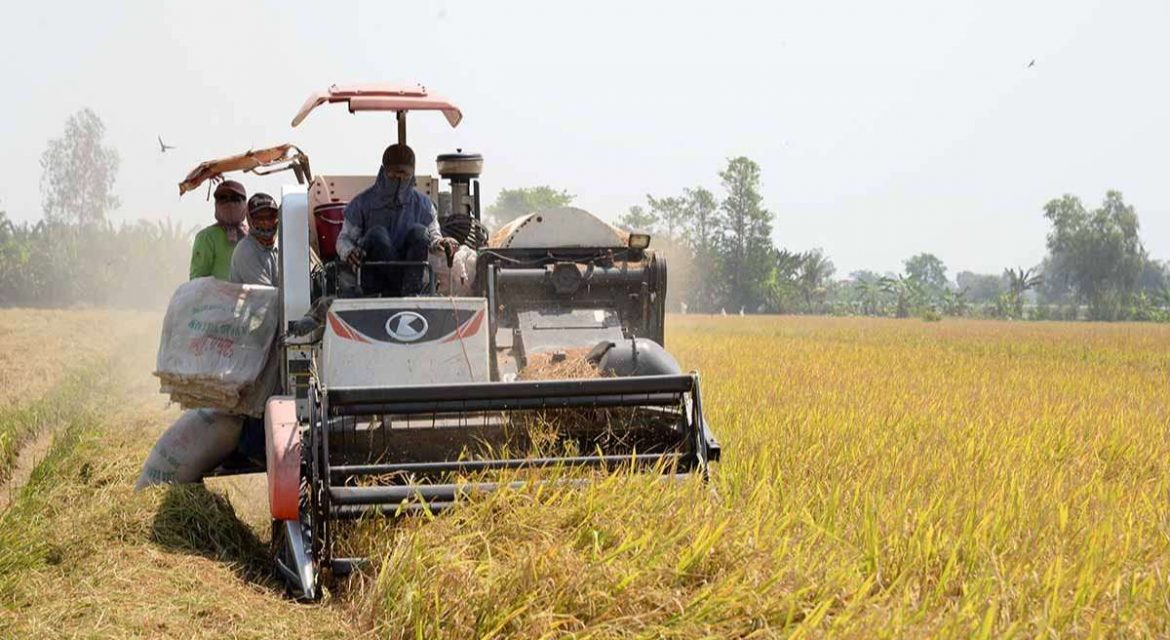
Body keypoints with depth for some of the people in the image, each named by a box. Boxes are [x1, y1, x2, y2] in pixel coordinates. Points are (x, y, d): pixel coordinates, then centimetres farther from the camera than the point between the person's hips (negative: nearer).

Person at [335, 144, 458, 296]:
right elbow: (344, 238, 6)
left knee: (418, 232, -24)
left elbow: (433, 237, 14)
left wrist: (440, 243, -12)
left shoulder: (422, 204, 7)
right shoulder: (362, 203, 3)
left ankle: (411, 292, -36)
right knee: (377, 233, -28)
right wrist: (349, 252, -19)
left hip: (411, 272, 2)